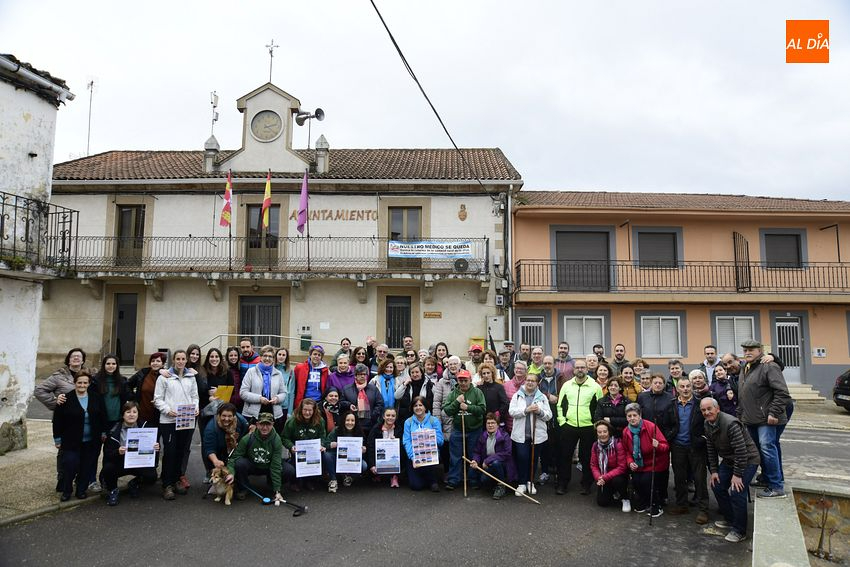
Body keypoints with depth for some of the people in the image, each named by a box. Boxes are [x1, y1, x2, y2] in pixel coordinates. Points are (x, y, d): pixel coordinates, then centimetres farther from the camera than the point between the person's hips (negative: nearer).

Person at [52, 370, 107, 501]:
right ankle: (66, 491, 16)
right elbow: (57, 420, -2)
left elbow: (103, 416, 10)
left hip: (92, 441, 3)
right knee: (70, 466, -6)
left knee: (87, 467, 7)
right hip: (72, 441, -2)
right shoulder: (66, 399, -6)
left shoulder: (96, 398, 2)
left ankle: (81, 490, 23)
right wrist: (57, 438, -1)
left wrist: (103, 433, 9)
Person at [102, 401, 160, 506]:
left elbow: (151, 446, 1)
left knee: (152, 476, -23)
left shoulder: (144, 427, -4)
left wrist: (156, 447, -23)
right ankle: (112, 490, 2)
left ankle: (134, 484, 15)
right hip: (120, 464, -1)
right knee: (108, 468, -32)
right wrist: (118, 452, -34)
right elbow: (107, 454, -13)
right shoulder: (114, 431, -10)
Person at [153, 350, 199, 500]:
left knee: (181, 452, 8)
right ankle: (167, 485, 3)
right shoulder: (164, 377, 0)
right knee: (169, 452, -6)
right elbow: (158, 399, -2)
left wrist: (195, 408, -2)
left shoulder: (191, 377, 13)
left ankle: (176, 481, 22)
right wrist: (168, 410, -15)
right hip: (169, 420, -4)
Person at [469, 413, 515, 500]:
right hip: (486, 466, 5)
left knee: (495, 462, -37)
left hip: (502, 465, -5)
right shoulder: (482, 436, 2)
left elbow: (507, 453, -23)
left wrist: (488, 460, -26)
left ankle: (501, 486, -10)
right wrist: (475, 461, -18)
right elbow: (476, 452, 7)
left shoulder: (504, 436, -13)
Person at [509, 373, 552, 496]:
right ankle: (521, 483, 7)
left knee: (534, 459, 9)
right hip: (521, 434, -1)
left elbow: (549, 416, 3)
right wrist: (526, 410, -18)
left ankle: (530, 482, 27)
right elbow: (511, 411, -6)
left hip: (537, 434, 1)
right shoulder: (517, 395, 5)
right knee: (522, 457, -7)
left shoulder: (542, 397, 7)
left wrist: (539, 411, -16)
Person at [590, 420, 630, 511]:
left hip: (617, 476, -4)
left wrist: (605, 477, -27)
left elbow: (622, 467, -22)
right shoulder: (595, 446, -5)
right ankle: (615, 495, 29)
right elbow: (593, 465, -2)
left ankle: (625, 499, -5)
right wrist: (598, 478, -22)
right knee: (602, 502, -5)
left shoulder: (618, 444, -21)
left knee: (617, 480, -37)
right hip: (602, 478, 4)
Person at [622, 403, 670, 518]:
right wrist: (630, 462, -7)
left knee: (647, 481, -21)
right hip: (638, 465, 5)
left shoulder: (650, 426, -19)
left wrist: (658, 446, -39)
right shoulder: (626, 432, -2)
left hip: (654, 464, -4)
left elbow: (665, 446, -17)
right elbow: (627, 450, 10)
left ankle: (657, 507, 6)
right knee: (635, 481, -14)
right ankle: (643, 504, 16)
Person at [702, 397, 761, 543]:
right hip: (728, 460, 9)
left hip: (747, 460, -9)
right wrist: (714, 470, 2)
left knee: (736, 492, -18)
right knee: (717, 486, 8)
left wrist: (737, 474, -24)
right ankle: (729, 519, 27)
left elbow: (742, 451, -28)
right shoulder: (707, 425, -3)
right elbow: (711, 449, 6)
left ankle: (739, 531, -1)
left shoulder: (730, 423, -30)